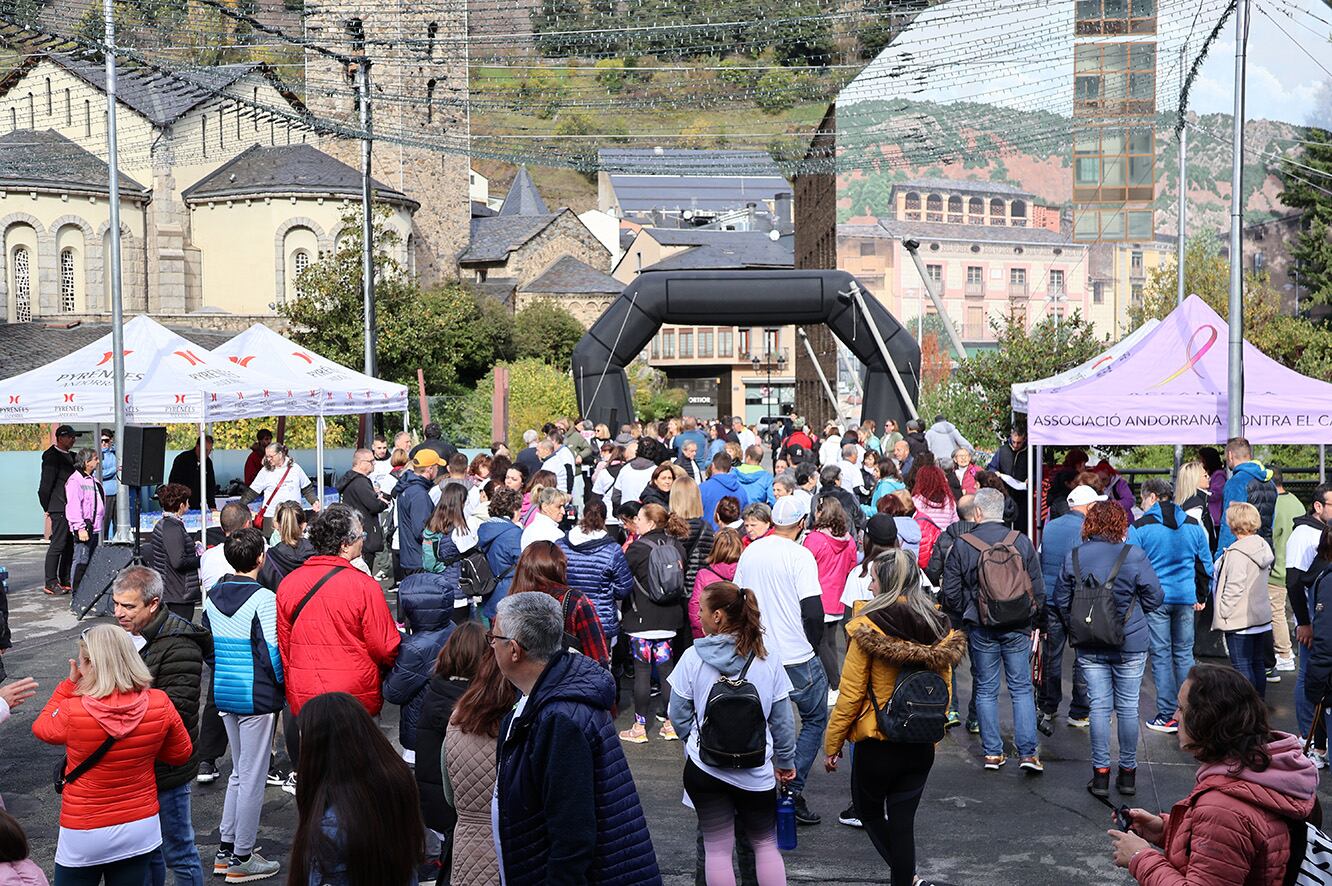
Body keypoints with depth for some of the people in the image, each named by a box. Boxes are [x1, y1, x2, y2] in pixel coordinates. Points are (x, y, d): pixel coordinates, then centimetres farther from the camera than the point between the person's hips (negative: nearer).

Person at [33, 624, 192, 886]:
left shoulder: (72, 711, -22)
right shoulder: (160, 704, -14)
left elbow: (42, 728, 2)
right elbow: (181, 754, 3)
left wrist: (69, 683, 3)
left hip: (84, 833, -3)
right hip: (141, 828, 3)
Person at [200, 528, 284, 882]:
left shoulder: (213, 597, 4)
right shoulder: (263, 599, -17)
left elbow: (207, 647, 10)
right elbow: (271, 652, -19)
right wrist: (280, 684, -3)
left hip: (223, 693, 7)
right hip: (257, 698, -7)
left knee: (239, 771, 21)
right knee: (253, 777, 3)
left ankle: (225, 850, 25)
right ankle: (242, 859, 10)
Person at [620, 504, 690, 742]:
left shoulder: (637, 548, -13)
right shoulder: (678, 547, 2)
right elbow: (682, 581, 10)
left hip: (642, 619, -5)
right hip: (669, 618, 5)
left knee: (642, 671, 0)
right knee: (666, 668, 12)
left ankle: (639, 727, 5)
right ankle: (670, 723, 17)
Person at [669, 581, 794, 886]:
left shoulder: (693, 657, -11)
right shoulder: (767, 661, -7)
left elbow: (678, 716, -3)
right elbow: (782, 720, -1)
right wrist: (786, 761, 14)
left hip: (704, 767, -1)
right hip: (756, 771, 1)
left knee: (717, 847, 10)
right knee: (765, 844, 17)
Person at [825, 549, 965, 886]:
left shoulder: (868, 628, -16)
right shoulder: (940, 628, -1)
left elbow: (850, 694, -14)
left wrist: (832, 744, -4)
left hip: (877, 744, -4)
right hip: (922, 745, 4)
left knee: (868, 810, 18)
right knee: (902, 820, 14)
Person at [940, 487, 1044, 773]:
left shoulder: (962, 545, -8)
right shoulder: (1021, 541, -5)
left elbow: (950, 594, -4)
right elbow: (1038, 588, 2)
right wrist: (1031, 619, 15)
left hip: (980, 628, -1)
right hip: (1017, 628, 1)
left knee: (986, 690, 10)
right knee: (1022, 688, 7)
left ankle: (992, 752, 12)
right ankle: (1028, 752, 2)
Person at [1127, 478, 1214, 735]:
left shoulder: (1139, 528, -6)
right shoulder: (1193, 526, 7)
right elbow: (1205, 563, 12)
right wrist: (1201, 596, 20)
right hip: (1186, 598, 4)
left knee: (1161, 656, 2)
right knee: (1184, 654, 11)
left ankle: (1167, 716, 2)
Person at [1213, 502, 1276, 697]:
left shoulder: (1238, 553, -19)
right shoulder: (1262, 546, 7)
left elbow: (1234, 587, -22)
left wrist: (1223, 612, -13)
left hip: (1240, 620, -8)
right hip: (1262, 616, 8)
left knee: (1242, 666, -2)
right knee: (1258, 664, 16)